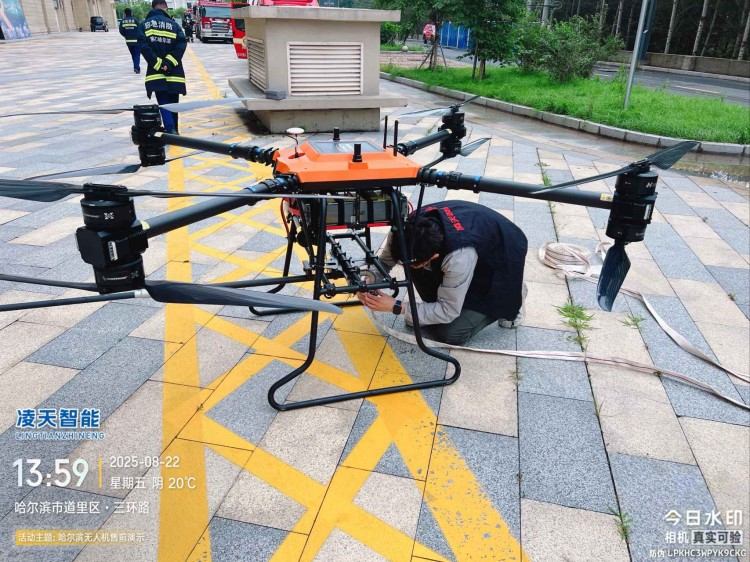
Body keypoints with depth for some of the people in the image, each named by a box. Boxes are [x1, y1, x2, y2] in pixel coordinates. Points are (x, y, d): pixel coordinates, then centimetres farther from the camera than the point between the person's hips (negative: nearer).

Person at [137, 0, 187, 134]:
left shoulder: (144, 25, 6)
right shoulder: (173, 24, 4)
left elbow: (143, 46, -7)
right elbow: (182, 44, -9)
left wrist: (158, 65, -8)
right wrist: (169, 62, -11)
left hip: (156, 73, 0)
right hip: (173, 73, 1)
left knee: (164, 104, -2)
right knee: (173, 103, 13)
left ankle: (171, 131, -22)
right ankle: (174, 132, 21)